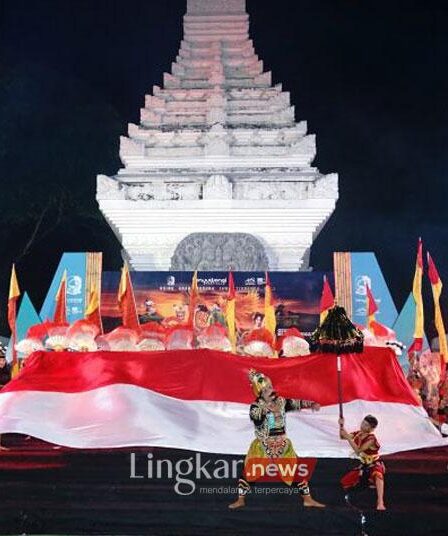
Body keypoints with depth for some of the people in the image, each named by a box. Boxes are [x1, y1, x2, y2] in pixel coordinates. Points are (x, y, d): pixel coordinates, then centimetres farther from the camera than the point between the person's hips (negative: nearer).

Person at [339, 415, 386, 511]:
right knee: (345, 482, 5)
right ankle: (366, 481, 27)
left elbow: (358, 450, -32)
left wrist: (348, 437, -34)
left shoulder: (371, 438, -24)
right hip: (364, 465, 7)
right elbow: (342, 437, -2)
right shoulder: (358, 434, -4)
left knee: (377, 475, -41)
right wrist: (341, 426, -18)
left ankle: (380, 503, -51)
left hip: (375, 465, -7)